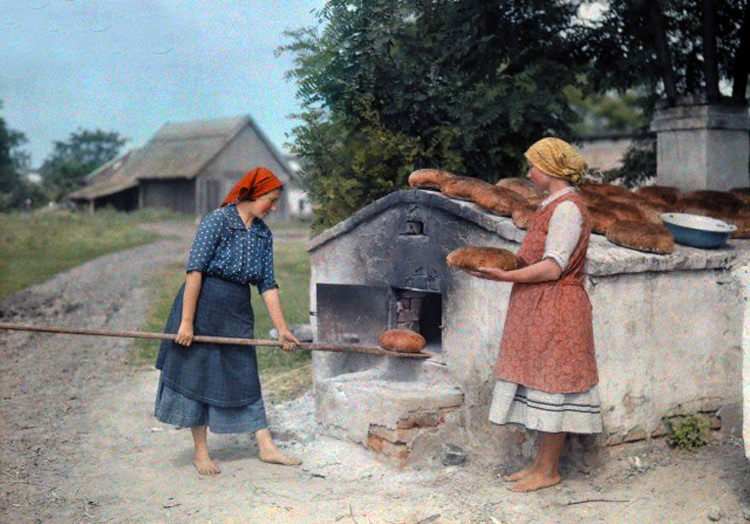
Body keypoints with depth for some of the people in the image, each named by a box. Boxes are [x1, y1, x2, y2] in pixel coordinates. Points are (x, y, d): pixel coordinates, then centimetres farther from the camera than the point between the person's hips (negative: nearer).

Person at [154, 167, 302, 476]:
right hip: (203, 306, -6)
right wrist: (186, 322, -21)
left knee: (246, 378, 8)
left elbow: (267, 285, 8)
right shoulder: (217, 220, -12)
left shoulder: (263, 234, 8)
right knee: (198, 377, 3)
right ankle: (200, 453, 12)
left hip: (238, 312, 6)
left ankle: (266, 447, 12)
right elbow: (195, 270, -17)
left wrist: (282, 330, 3)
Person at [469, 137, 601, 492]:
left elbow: (553, 267, -20)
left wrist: (506, 276, -22)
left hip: (556, 312, -10)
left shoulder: (567, 208, -14)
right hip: (538, 310, 10)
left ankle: (548, 471, 5)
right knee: (541, 385, 12)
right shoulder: (554, 205, 17)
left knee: (551, 388, -3)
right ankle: (540, 464, 20)